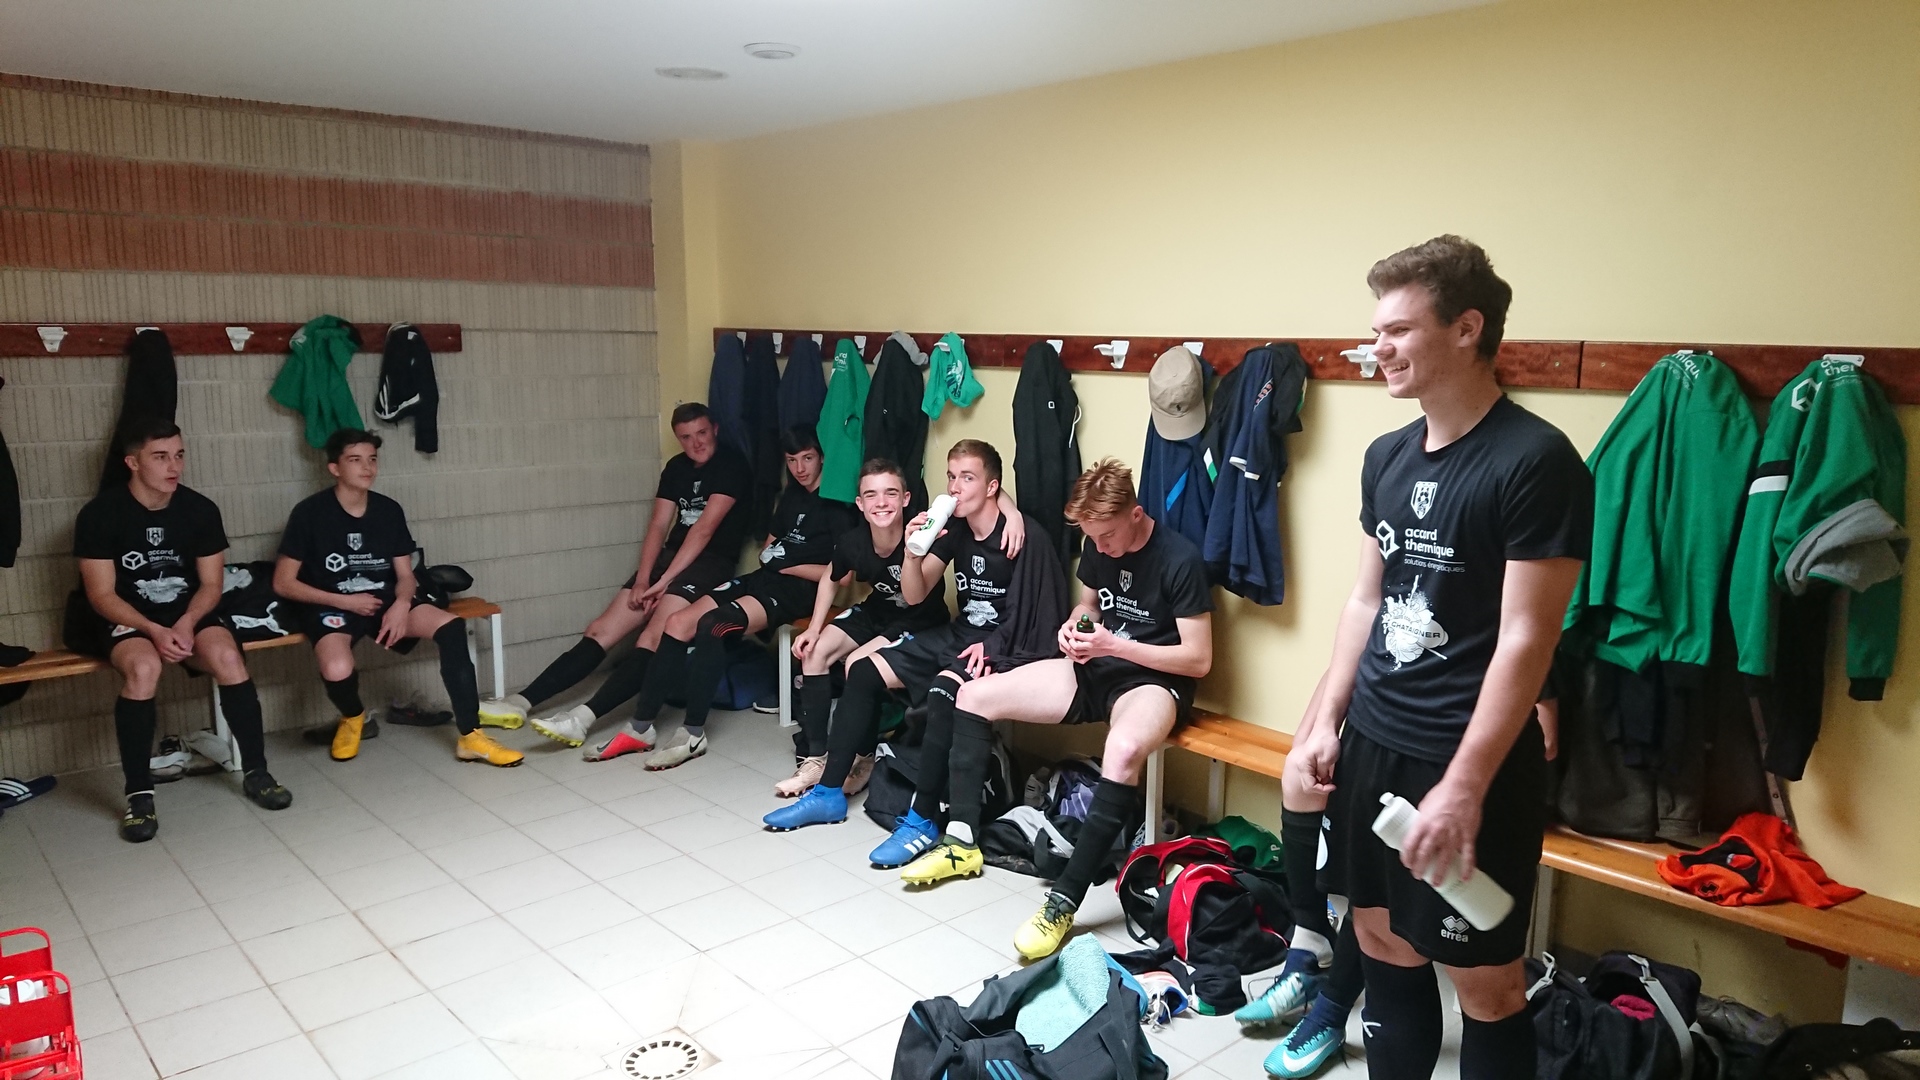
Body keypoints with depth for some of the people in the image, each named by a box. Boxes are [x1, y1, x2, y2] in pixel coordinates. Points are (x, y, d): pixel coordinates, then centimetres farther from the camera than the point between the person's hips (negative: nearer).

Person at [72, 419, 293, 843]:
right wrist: (154, 630, -26)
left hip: (188, 614, 2)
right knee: (144, 666, -35)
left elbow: (211, 584, 1)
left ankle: (256, 773, -14)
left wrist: (186, 623, -19)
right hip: (125, 619, -2)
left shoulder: (201, 509, -3)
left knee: (228, 656, -28)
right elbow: (102, 595, -11)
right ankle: (139, 795, -23)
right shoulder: (100, 514, -11)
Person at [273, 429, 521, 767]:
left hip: (383, 602, 4)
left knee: (450, 625, -24)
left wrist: (401, 605, -18)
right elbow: (283, 583, -6)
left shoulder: (389, 510, 4)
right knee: (337, 671, -36)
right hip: (331, 607, -4)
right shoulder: (310, 513, -8)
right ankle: (352, 717, 6)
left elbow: (405, 575, 6)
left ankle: (470, 737, -19)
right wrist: (343, 601, -15)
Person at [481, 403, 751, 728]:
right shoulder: (676, 468, 14)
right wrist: (642, 580, -8)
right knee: (602, 630, -3)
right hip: (671, 555, 7)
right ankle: (522, 701, -6)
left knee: (653, 636, -28)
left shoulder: (731, 465, -7)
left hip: (710, 562, -7)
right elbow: (658, 526, 7)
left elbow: (704, 528, -15)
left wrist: (664, 581, -18)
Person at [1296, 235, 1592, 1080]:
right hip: (1372, 741, 7)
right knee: (1382, 941, 17)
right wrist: (1327, 721, 9)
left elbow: (1524, 639, -17)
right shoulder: (1387, 456, 7)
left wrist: (1464, 784, -20)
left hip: (1470, 760, -6)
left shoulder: (1535, 461, -15)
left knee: (1484, 979, 6)